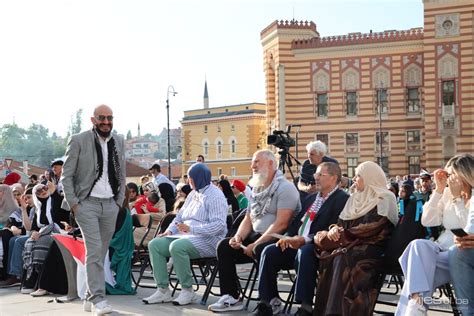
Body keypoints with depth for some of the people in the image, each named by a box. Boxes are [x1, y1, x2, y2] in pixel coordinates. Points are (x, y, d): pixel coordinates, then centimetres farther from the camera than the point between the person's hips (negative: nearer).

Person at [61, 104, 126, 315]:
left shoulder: (119, 142, 10)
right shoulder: (79, 141, -4)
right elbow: (66, 175, -3)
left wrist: (119, 201, 10)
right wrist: (73, 203, -9)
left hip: (110, 205, 5)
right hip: (87, 203, -5)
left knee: (100, 253, 8)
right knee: (94, 250, -14)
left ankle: (89, 298, 18)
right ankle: (98, 299, -12)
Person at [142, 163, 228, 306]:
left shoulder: (215, 196, -9)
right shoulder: (193, 194, 19)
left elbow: (219, 224, -22)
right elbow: (180, 216, 22)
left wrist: (191, 228, -27)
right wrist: (169, 230, 2)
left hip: (207, 240, -9)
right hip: (186, 236, 9)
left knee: (177, 246, -35)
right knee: (155, 244, -8)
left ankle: (187, 290, -20)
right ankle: (163, 290, -10)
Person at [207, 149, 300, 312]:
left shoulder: (285, 188, -11)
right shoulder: (257, 189, 16)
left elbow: (281, 223, -21)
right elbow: (248, 219, 18)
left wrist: (255, 245, -21)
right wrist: (238, 237, -4)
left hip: (277, 239, -8)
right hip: (256, 235, 8)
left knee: (260, 251, -36)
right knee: (224, 246, -5)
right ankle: (231, 298, -4)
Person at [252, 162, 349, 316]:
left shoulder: (342, 199, -5)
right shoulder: (311, 198, 23)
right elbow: (297, 222, 20)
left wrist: (304, 239, -22)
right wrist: (288, 237, -2)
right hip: (296, 243, 8)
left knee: (304, 252, -37)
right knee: (270, 251, -14)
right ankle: (268, 302, -9)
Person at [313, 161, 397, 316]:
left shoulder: (384, 199, -3)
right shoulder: (355, 198, 20)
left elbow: (372, 228, -15)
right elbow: (342, 222, 15)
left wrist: (343, 233, -13)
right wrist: (334, 229, -9)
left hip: (371, 247, -6)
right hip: (353, 244, 7)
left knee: (342, 259, -33)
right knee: (327, 255, -22)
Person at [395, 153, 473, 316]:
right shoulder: (447, 194, 11)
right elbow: (427, 221, 3)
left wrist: (458, 197, -14)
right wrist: (439, 190, -3)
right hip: (443, 248, 5)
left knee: (417, 269, -29)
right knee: (419, 245, -31)